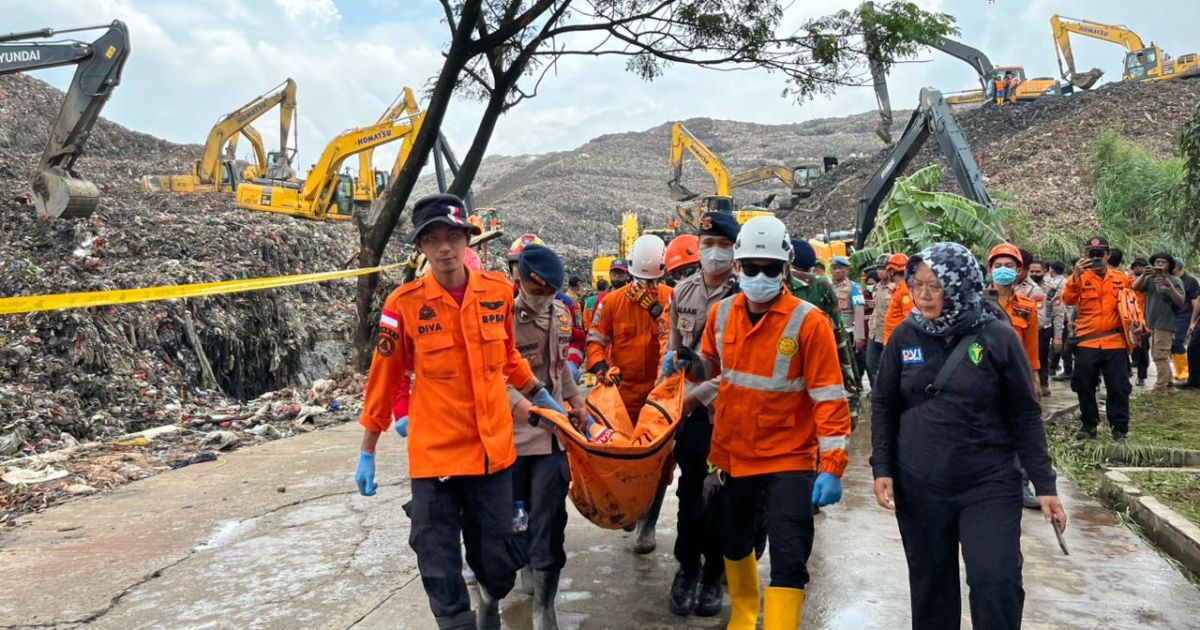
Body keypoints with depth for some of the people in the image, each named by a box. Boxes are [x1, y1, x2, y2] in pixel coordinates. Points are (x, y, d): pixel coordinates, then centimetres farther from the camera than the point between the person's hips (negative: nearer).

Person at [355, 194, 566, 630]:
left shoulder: (498, 291, 0)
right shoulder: (404, 304, -9)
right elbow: (384, 380, -2)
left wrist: (539, 394, 22)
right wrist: (367, 453, 3)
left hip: (493, 450, 3)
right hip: (434, 455, -2)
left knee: (498, 564, 12)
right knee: (442, 576, 2)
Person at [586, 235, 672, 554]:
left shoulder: (671, 299, -2)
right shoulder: (612, 301, 1)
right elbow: (596, 339, 5)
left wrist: (657, 310, -22)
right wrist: (600, 368, -11)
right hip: (623, 392, 2)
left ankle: (647, 524, 11)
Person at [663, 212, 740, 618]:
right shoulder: (683, 292, 6)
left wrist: (699, 393, -19)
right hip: (688, 409, 3)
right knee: (691, 490, 8)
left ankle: (713, 573, 24)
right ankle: (688, 567, 24)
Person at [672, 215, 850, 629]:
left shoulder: (808, 321, -15)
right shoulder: (721, 313, 0)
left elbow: (829, 397, -16)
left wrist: (832, 467, -20)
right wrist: (689, 365, -7)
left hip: (787, 462, -5)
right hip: (731, 455, 6)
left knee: (789, 559, -6)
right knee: (733, 542, 23)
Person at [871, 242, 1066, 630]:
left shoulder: (997, 337, -6)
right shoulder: (905, 336, 1)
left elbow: (1025, 416, -1)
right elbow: (884, 406, 8)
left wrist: (1044, 485, -3)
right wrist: (882, 469, -1)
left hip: (990, 486, -2)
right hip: (919, 488, 2)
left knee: (997, 583, -8)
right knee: (930, 584, 11)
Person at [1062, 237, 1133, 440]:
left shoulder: (1122, 280, 7)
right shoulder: (1080, 278, 1)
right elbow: (1068, 299, -14)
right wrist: (1076, 275, -24)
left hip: (1115, 343, 0)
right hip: (1086, 343, 0)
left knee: (1118, 388, 4)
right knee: (1084, 387, 7)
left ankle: (1120, 428, 15)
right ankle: (1088, 425, 21)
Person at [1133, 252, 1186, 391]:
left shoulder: (1175, 281, -5)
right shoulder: (1150, 279, 6)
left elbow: (1181, 302, -14)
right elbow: (1135, 288, -9)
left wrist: (1170, 286, -27)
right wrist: (1143, 275, -25)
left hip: (1165, 324, -6)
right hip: (1151, 323, 6)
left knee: (1160, 356, -9)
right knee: (1157, 355, 16)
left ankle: (1160, 388, -6)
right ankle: (1167, 381, 30)